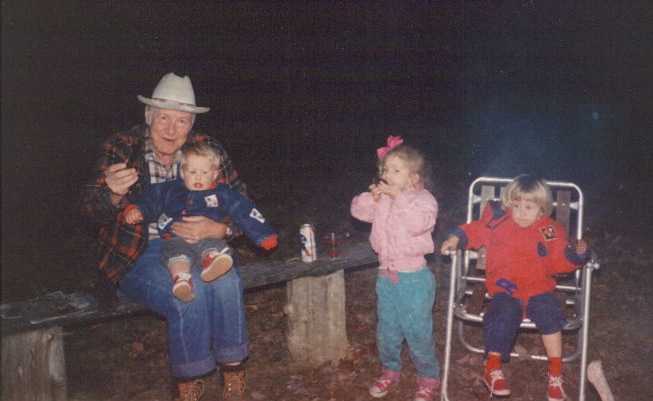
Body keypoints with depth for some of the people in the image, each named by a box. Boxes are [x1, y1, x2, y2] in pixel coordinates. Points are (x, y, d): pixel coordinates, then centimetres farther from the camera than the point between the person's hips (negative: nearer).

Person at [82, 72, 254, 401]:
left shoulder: (208, 149, 0)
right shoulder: (120, 148, -4)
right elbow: (91, 209, -7)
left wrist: (217, 229, -19)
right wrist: (113, 193, -32)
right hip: (138, 254, -2)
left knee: (225, 283, -28)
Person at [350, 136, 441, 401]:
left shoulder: (424, 200, -14)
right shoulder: (382, 198, 4)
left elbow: (418, 224, -31)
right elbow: (358, 211, 3)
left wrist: (399, 197, -30)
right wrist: (371, 196, -14)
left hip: (414, 278, -6)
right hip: (386, 275, 6)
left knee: (417, 331, 4)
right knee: (386, 329, 18)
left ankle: (428, 378, 25)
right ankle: (390, 371, 40)